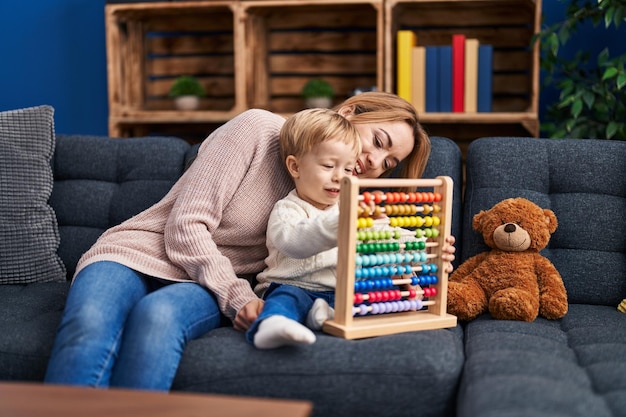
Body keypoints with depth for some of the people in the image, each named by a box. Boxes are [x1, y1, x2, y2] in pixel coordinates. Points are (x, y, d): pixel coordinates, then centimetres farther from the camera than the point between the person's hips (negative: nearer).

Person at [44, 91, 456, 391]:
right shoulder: (258, 129, -8)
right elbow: (186, 227, -11)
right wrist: (236, 295, -19)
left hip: (209, 285, 3)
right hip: (137, 251, -2)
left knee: (157, 316, -37)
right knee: (89, 327, -38)